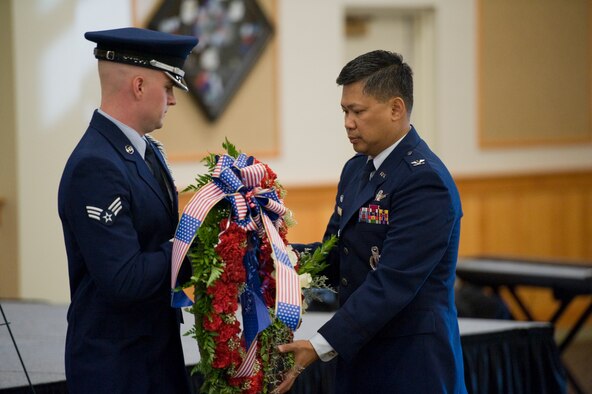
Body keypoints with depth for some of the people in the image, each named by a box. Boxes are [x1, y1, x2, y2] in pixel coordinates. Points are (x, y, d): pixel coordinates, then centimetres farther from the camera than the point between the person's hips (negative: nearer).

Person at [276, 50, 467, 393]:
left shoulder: (425, 181, -18)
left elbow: (391, 284, -24)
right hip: (359, 360, 8)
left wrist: (321, 347, -27)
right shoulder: (357, 169, 11)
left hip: (411, 365, -8)